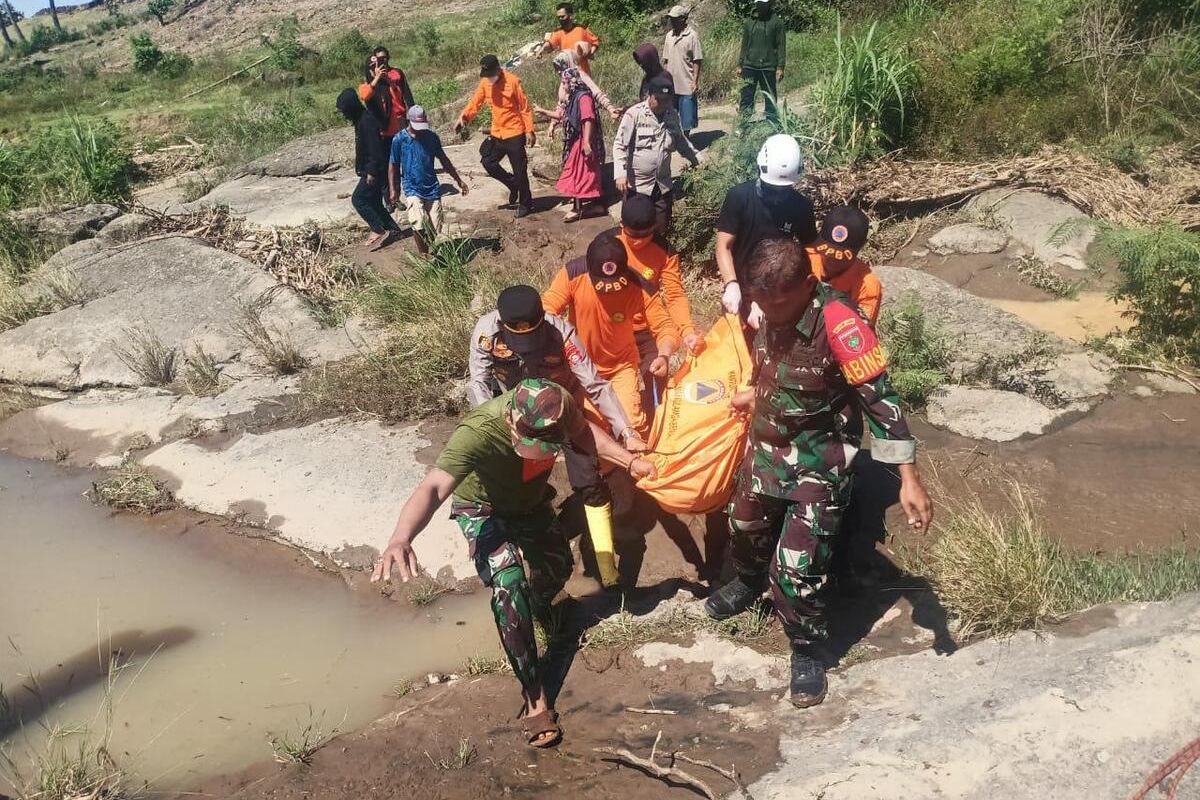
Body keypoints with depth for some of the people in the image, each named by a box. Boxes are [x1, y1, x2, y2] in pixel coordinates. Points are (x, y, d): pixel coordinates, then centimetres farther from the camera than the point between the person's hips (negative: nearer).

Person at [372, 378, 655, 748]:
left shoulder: (557, 411, -30)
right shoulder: (477, 433, -45)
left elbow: (584, 432, -4)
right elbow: (432, 489, -58)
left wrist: (630, 460, -13)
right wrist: (400, 539, -76)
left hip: (532, 503, 5)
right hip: (485, 510, -5)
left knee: (558, 568, 19)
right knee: (509, 586, -25)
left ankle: (538, 604, 56)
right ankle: (535, 697, -16)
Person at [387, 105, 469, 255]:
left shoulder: (431, 137, 2)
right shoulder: (399, 139, -4)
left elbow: (444, 160, 12)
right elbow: (393, 165, 4)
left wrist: (459, 180, 13)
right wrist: (392, 189, -1)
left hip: (432, 188, 3)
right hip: (412, 189, -3)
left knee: (435, 229, -1)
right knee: (418, 226, -23)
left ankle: (427, 250, 27)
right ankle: (423, 255, -3)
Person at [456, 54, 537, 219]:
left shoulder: (512, 81, -14)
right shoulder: (485, 82, 2)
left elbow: (525, 107, -12)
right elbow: (475, 102, 2)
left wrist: (529, 131, -14)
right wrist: (464, 116, -15)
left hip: (515, 133, -6)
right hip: (497, 133, 7)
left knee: (520, 170, -1)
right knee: (488, 162, 6)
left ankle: (525, 204, 14)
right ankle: (514, 185, 25)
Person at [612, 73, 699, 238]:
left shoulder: (672, 115, 4)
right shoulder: (634, 114, -12)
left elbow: (681, 142, 19)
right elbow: (619, 146, -11)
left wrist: (699, 160, 11)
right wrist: (620, 174, -22)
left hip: (662, 185, 5)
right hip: (637, 185, -4)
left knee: (661, 231, 11)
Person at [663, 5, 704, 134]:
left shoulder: (692, 36, -9)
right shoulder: (669, 36, 8)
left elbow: (697, 61, -8)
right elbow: (666, 60, 14)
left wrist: (695, 82, -13)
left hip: (687, 86, -5)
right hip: (671, 85, 5)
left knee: (686, 118, 2)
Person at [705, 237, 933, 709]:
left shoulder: (839, 323, -30)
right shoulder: (772, 312, -9)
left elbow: (880, 399, -29)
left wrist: (909, 479, -31)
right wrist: (753, 396, 29)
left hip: (817, 466, -7)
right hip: (765, 451, 7)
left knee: (795, 568, -6)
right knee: (746, 529, 27)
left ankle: (807, 650, 20)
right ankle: (749, 585, 59)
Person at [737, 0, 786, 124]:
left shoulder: (777, 23, 1)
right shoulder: (749, 23, 11)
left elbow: (781, 46, -2)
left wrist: (780, 67, -10)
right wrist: (739, 65, 10)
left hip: (768, 67, -3)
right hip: (750, 66, 3)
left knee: (770, 99, 2)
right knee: (746, 98, -3)